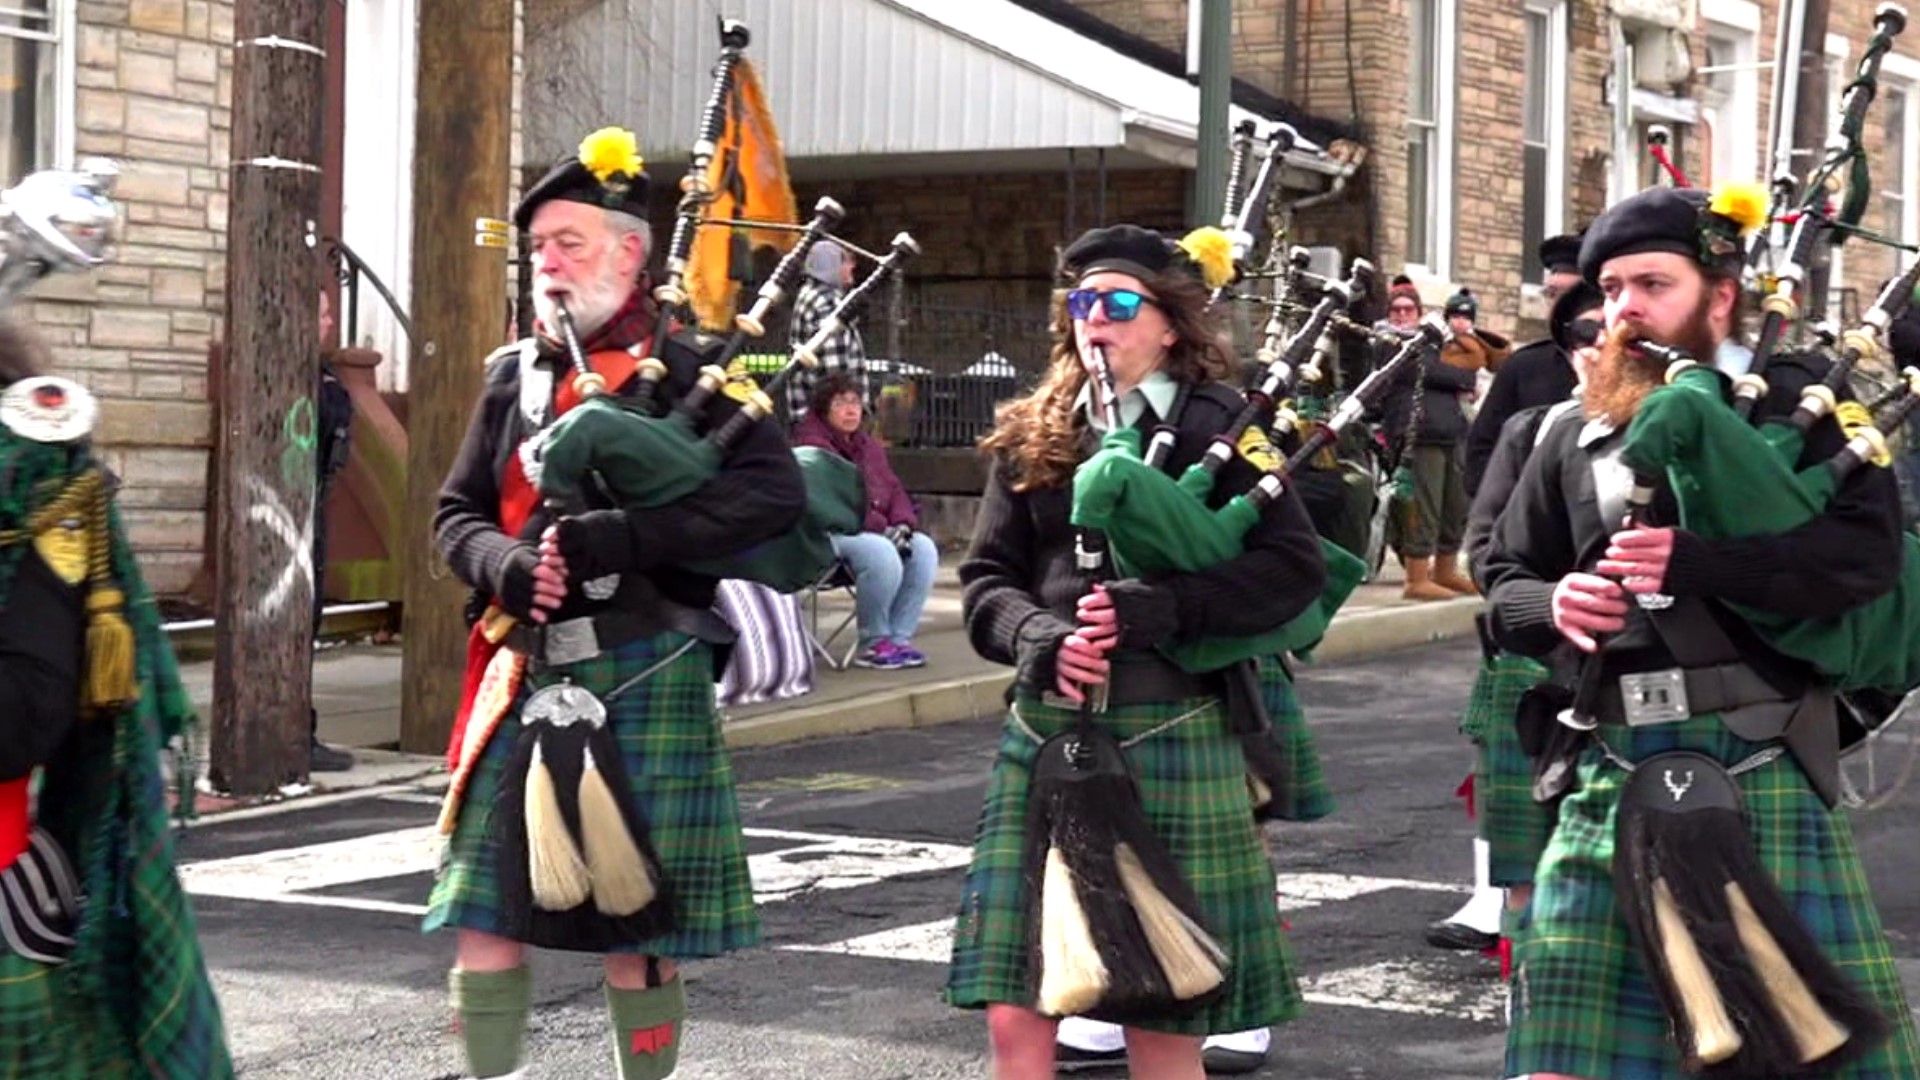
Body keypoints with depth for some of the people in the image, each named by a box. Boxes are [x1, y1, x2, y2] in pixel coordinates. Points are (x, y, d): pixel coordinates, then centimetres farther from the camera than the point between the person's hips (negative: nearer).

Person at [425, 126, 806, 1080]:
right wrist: (507, 567, -9)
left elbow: (775, 493, -15)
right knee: (485, 915, 5)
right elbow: (457, 514, 15)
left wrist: (617, 539, -22)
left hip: (644, 673, -5)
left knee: (636, 931, 3)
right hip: (527, 672, 5)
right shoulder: (514, 376, 12)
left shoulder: (684, 371, -4)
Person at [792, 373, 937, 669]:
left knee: (923, 548, -15)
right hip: (828, 532, -8)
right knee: (881, 553, -34)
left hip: (877, 530, 8)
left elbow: (894, 489, 16)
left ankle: (899, 638, -12)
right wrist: (882, 528, -21)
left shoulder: (869, 446, 21)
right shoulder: (811, 444, -7)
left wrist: (903, 524, -6)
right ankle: (873, 643, -19)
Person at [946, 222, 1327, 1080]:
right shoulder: (1033, 436, 12)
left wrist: (1157, 608, -19)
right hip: (1045, 735, 4)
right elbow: (987, 580, 10)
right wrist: (1040, 637, -12)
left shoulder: (1220, 427, 1)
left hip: (1172, 738, -3)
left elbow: (1297, 567, -8)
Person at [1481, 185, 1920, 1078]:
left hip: (1759, 766, -4)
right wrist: (1552, 605, -5)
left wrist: (1691, 562, -21)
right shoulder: (1576, 438, 14)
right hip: (1610, 772, 4)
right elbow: (1502, 581, 19)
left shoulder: (1797, 402, 1)